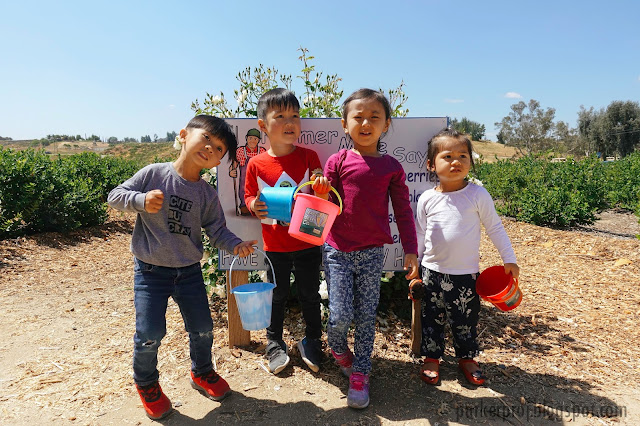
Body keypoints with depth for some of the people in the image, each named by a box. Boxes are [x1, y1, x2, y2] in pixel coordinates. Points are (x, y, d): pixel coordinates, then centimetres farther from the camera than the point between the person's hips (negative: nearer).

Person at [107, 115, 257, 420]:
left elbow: (217, 231, -1)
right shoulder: (153, 174, -10)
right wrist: (141, 200, -26)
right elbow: (115, 196, -6)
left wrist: (235, 245, -20)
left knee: (203, 329, 11)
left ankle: (202, 373, 40)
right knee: (150, 335, -2)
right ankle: (146, 383, 30)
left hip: (189, 271, 3)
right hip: (150, 271, -3)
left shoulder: (207, 195, -3)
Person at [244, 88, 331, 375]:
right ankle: (274, 343, 37)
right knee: (277, 295, 16)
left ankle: (312, 341, 37)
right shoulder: (256, 164, -7)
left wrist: (322, 187, -24)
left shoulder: (309, 157, -6)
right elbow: (249, 195, 5)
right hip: (275, 245, 0)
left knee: (310, 294, 14)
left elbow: (322, 198, -1)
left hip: (308, 241, 0)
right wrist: (254, 206, -18)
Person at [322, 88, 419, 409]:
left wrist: (410, 250, 2)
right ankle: (338, 349, 32)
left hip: (372, 253, 1)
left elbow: (403, 211, 6)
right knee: (340, 315, -3)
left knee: (366, 316, 8)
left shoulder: (391, 167, 3)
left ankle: (359, 374, 27)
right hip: (338, 250, -1)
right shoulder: (337, 161, 0)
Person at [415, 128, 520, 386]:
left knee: (466, 320, 13)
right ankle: (431, 359, 31)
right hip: (432, 272, 1)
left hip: (466, 274, -1)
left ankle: (467, 358, 35)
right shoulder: (427, 199, -3)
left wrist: (509, 259, 2)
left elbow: (494, 228, 1)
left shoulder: (478, 195, -8)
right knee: (431, 318, 12)